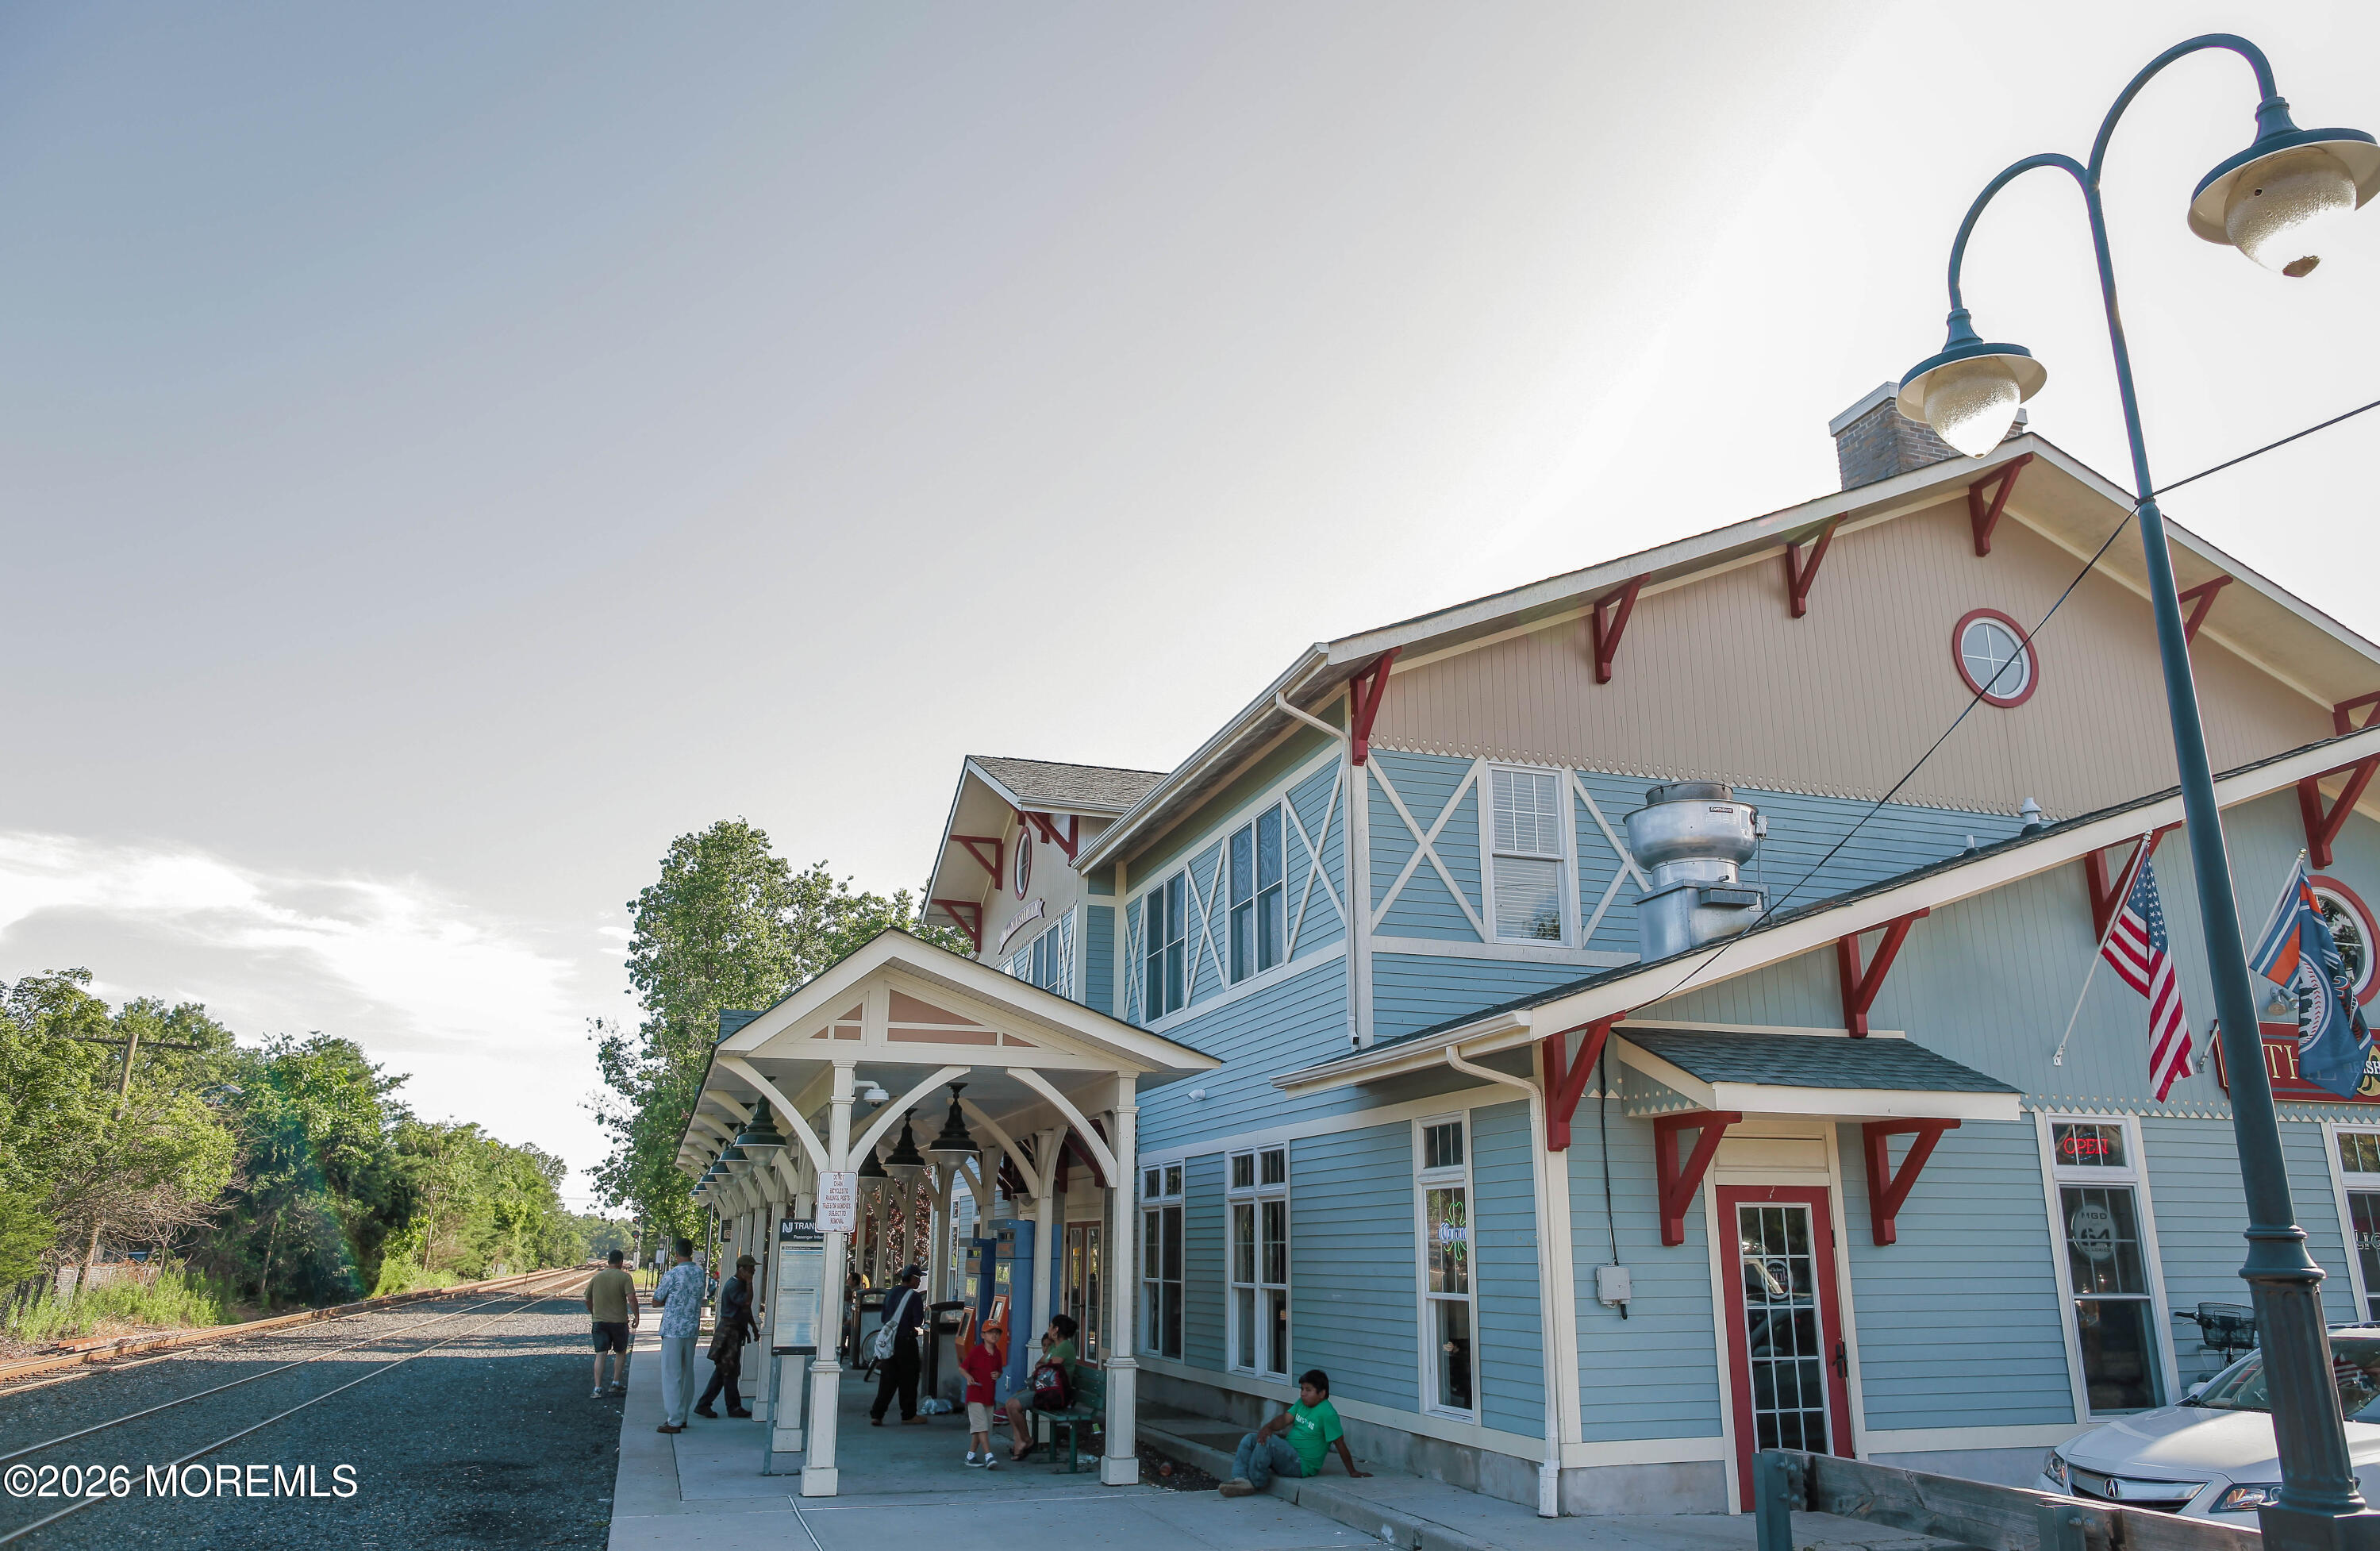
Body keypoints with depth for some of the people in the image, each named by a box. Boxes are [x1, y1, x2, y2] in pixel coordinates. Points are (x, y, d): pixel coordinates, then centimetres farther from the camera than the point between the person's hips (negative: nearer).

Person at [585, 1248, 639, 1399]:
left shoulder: (596, 1277, 6)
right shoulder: (625, 1277, -8)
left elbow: (588, 1299, 13)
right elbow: (631, 1298, -18)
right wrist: (637, 1316, -9)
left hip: (599, 1321, 3)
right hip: (619, 1321, -3)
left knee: (600, 1354, 1)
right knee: (621, 1352, 16)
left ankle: (597, 1389, -7)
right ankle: (616, 1384, 16)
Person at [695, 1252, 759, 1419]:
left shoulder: (741, 1284, 15)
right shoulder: (733, 1285, -17)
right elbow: (746, 1302, -29)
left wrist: (753, 1327, 25)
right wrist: (749, 1282, -24)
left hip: (736, 1332, 10)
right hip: (729, 1332, -10)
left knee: (722, 1371, 10)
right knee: (729, 1371, 0)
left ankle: (703, 1405, 13)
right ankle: (734, 1407, 8)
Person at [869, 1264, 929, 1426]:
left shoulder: (890, 1294, 10)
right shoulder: (915, 1296, -12)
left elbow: (884, 1318, 15)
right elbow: (918, 1323, -14)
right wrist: (919, 1329, 7)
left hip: (889, 1341, 6)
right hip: (906, 1342, -6)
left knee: (887, 1379, 9)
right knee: (908, 1379, 6)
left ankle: (877, 1414, 3)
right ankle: (909, 1415, 15)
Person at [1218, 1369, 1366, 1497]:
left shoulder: (1327, 1413, -16)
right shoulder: (1302, 1403, 9)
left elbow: (1340, 1444, -13)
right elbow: (1285, 1418, 1)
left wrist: (1353, 1472, -8)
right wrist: (1268, 1427, -20)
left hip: (1302, 1466, -9)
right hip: (1288, 1455, 9)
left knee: (1269, 1441, -28)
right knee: (1249, 1439, -5)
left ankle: (1257, 1482, -14)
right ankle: (1241, 1479, -23)